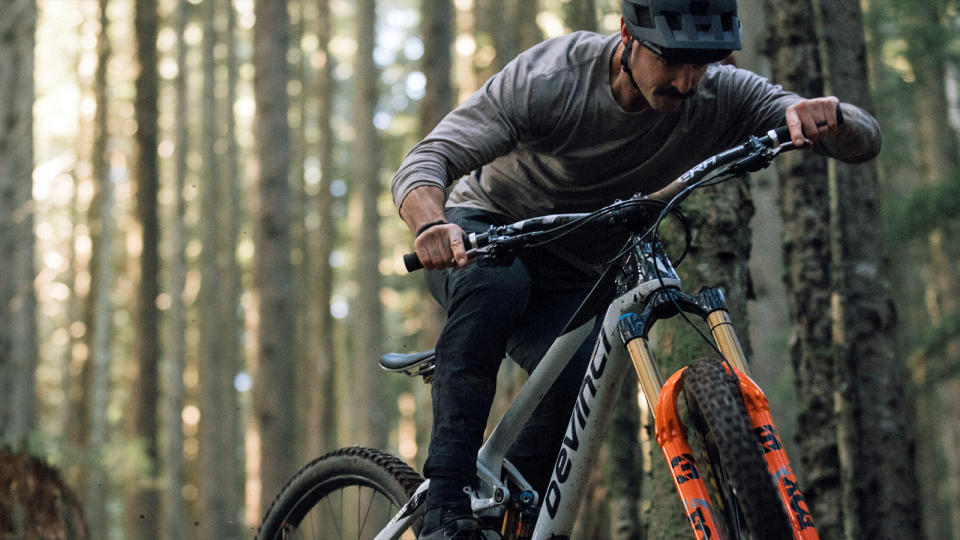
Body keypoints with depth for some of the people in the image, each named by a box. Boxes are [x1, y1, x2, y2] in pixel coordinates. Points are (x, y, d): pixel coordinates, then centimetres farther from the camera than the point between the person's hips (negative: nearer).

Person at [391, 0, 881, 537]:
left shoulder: (720, 98, -18)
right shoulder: (548, 78, -27)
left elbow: (865, 140, -21)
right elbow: (427, 161, -31)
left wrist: (822, 115, -45)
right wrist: (432, 225, -54)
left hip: (574, 279, 3)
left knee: (578, 385, -27)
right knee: (497, 283, -38)